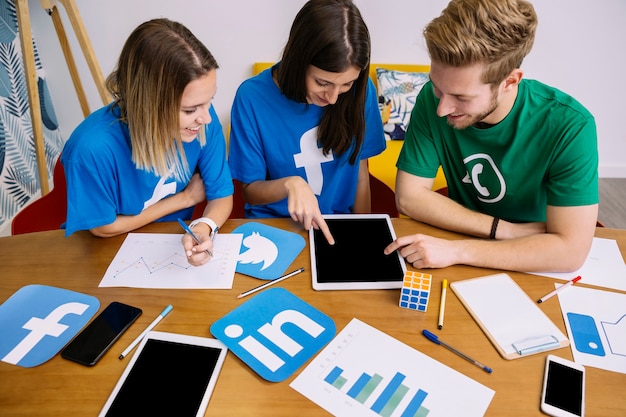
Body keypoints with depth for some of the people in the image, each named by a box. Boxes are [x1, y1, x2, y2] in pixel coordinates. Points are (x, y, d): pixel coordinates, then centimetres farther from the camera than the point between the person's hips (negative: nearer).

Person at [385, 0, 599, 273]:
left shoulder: (569, 126, -23)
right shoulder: (431, 99, -17)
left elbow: (571, 250, -23)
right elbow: (409, 196, -14)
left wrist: (457, 251, -29)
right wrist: (504, 230, -19)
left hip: (533, 268, -1)